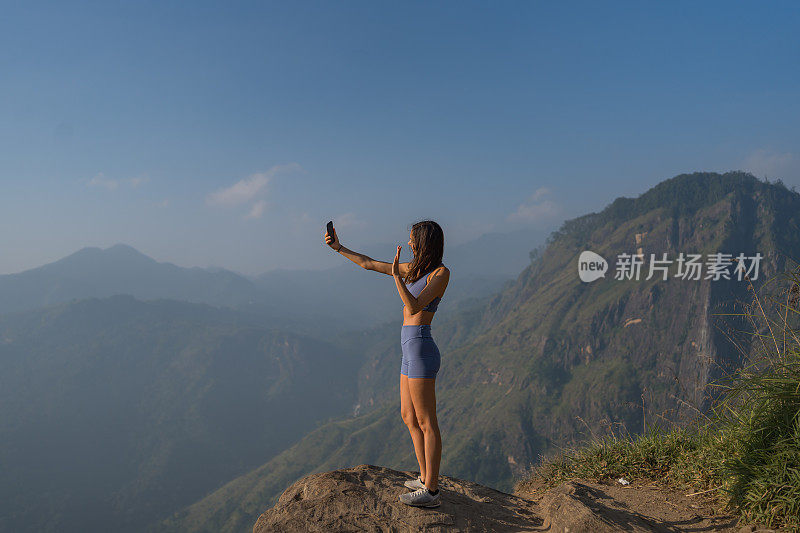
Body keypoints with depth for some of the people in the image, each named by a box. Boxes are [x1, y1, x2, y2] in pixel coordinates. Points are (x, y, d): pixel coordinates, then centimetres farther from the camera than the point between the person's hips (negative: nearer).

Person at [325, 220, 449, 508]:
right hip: (412, 352, 10)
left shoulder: (441, 273, -10)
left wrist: (396, 275, -28)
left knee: (426, 423, -4)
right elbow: (369, 264, 21)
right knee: (408, 417, 15)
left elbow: (413, 306, -22)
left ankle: (431, 491, 4)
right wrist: (339, 248, 23)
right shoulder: (414, 269, 14)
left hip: (421, 351, -9)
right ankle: (426, 478, 25)